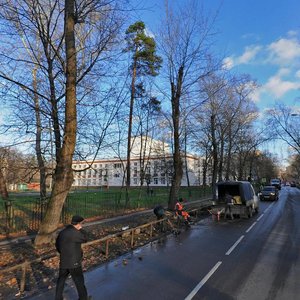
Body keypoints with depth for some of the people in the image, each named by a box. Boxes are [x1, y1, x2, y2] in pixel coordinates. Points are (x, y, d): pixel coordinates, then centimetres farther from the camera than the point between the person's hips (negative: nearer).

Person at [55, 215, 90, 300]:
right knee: (79, 281, 11)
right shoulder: (74, 233, -25)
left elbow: (57, 245, 15)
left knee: (61, 280, 21)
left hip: (63, 262, 7)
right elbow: (85, 239, -10)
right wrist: (81, 229, -5)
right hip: (74, 263, -6)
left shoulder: (62, 232, 1)